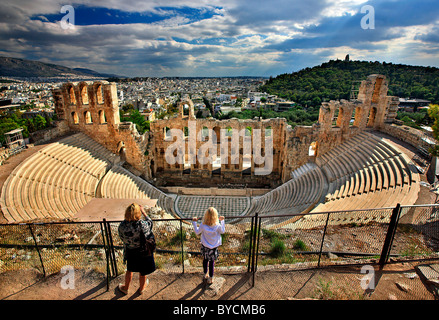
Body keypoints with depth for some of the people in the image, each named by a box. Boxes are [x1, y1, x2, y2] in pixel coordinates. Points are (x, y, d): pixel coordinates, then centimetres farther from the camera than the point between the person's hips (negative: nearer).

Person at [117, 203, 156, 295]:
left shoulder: (122, 226, -22)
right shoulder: (142, 224, -33)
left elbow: (123, 239, -6)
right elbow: (150, 222, -9)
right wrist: (143, 212, 0)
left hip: (130, 252, 3)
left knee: (129, 270, 30)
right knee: (142, 272, 23)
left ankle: (125, 288, 52)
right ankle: (141, 288, 49)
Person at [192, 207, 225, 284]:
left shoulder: (203, 225, -23)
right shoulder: (217, 225, -25)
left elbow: (197, 232, -4)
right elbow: (222, 231, -2)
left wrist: (194, 222, 4)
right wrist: (222, 221, 5)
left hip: (205, 246, 1)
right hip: (214, 247, -1)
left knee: (205, 260, 23)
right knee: (212, 262, 16)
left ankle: (205, 275, 42)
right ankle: (210, 278, 29)